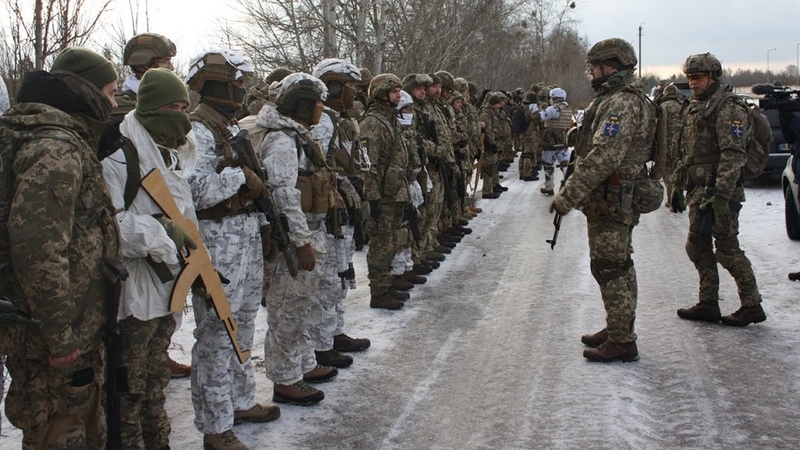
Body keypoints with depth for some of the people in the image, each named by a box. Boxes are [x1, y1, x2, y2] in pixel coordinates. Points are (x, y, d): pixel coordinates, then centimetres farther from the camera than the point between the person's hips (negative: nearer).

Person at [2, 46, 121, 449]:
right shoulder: (56, 150, -19)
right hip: (64, 342, -10)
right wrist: (64, 340, -24)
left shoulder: (65, 143, 15)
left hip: (73, 331, 10)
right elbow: (38, 250, -29)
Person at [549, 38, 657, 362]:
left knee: (611, 269, -5)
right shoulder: (618, 98, 17)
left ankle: (621, 342, 1)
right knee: (617, 266, 18)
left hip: (611, 201, -11)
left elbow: (603, 156, -29)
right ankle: (617, 329, 30)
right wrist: (575, 192, 20)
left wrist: (569, 195, -27)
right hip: (615, 199, 11)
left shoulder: (622, 102, -19)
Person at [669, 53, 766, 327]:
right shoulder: (692, 109, 16)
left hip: (720, 192, -9)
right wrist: (678, 185, 19)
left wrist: (722, 194, -26)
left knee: (727, 249, -5)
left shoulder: (728, 109, -12)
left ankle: (752, 306, 6)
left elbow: (733, 155, -20)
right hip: (698, 192, 9)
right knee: (698, 247, 11)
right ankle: (708, 304, 21)